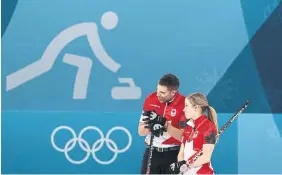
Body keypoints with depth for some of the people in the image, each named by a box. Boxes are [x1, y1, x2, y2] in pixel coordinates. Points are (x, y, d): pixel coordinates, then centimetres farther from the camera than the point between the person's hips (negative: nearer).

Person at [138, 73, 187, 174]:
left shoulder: (184, 104, -12)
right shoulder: (150, 100, -1)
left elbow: (183, 136, -15)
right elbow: (140, 131, 3)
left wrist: (165, 124, -26)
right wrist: (150, 127, -20)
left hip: (173, 154, -3)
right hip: (152, 152, 3)